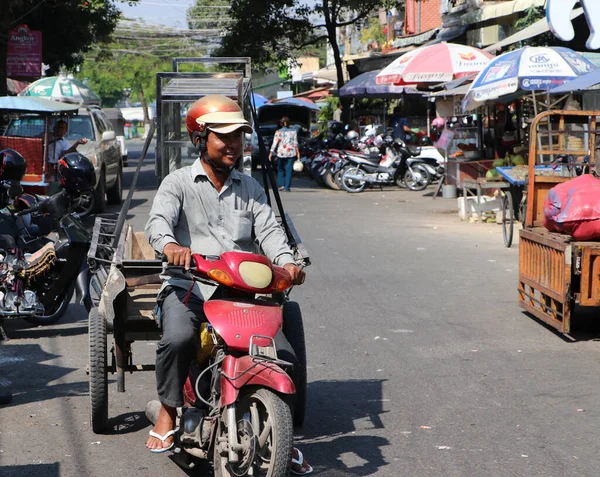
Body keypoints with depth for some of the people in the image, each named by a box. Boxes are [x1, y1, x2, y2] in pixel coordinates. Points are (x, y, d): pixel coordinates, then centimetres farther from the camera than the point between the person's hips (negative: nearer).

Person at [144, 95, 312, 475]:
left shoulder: (250, 188, 19)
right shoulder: (179, 183, 6)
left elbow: (268, 228, 4)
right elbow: (158, 220, -12)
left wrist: (286, 261, -19)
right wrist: (170, 245, -37)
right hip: (188, 287, -3)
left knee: (284, 355, -13)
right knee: (178, 338, -34)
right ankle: (168, 412, -9)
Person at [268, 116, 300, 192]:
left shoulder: (278, 132, -2)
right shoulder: (293, 131, 3)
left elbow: (275, 143, -6)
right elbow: (296, 143, 2)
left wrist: (271, 153, -3)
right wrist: (298, 153, 6)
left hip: (281, 152, -1)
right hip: (291, 152, 1)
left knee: (280, 169, 14)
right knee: (289, 169, 3)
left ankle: (281, 185, 2)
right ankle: (287, 187, -2)